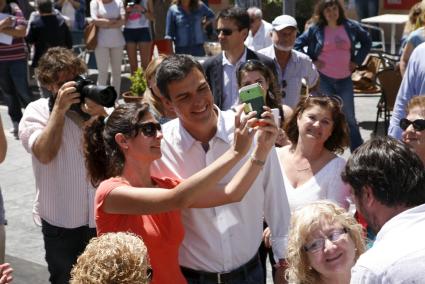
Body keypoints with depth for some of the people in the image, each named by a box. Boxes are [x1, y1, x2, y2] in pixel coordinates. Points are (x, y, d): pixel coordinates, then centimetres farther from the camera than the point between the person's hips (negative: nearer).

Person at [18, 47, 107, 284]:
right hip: (62, 222, -2)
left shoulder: (96, 102, 1)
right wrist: (59, 109, -23)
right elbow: (45, 154, -22)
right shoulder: (36, 111, -5)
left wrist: (100, 114, -21)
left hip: (104, 216, 2)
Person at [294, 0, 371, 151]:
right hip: (323, 79, -2)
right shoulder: (315, 30, -2)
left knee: (349, 118, 8)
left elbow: (367, 42, 16)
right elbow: (297, 45, 3)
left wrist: (357, 60, 7)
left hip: (345, 79, 2)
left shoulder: (351, 27, 3)